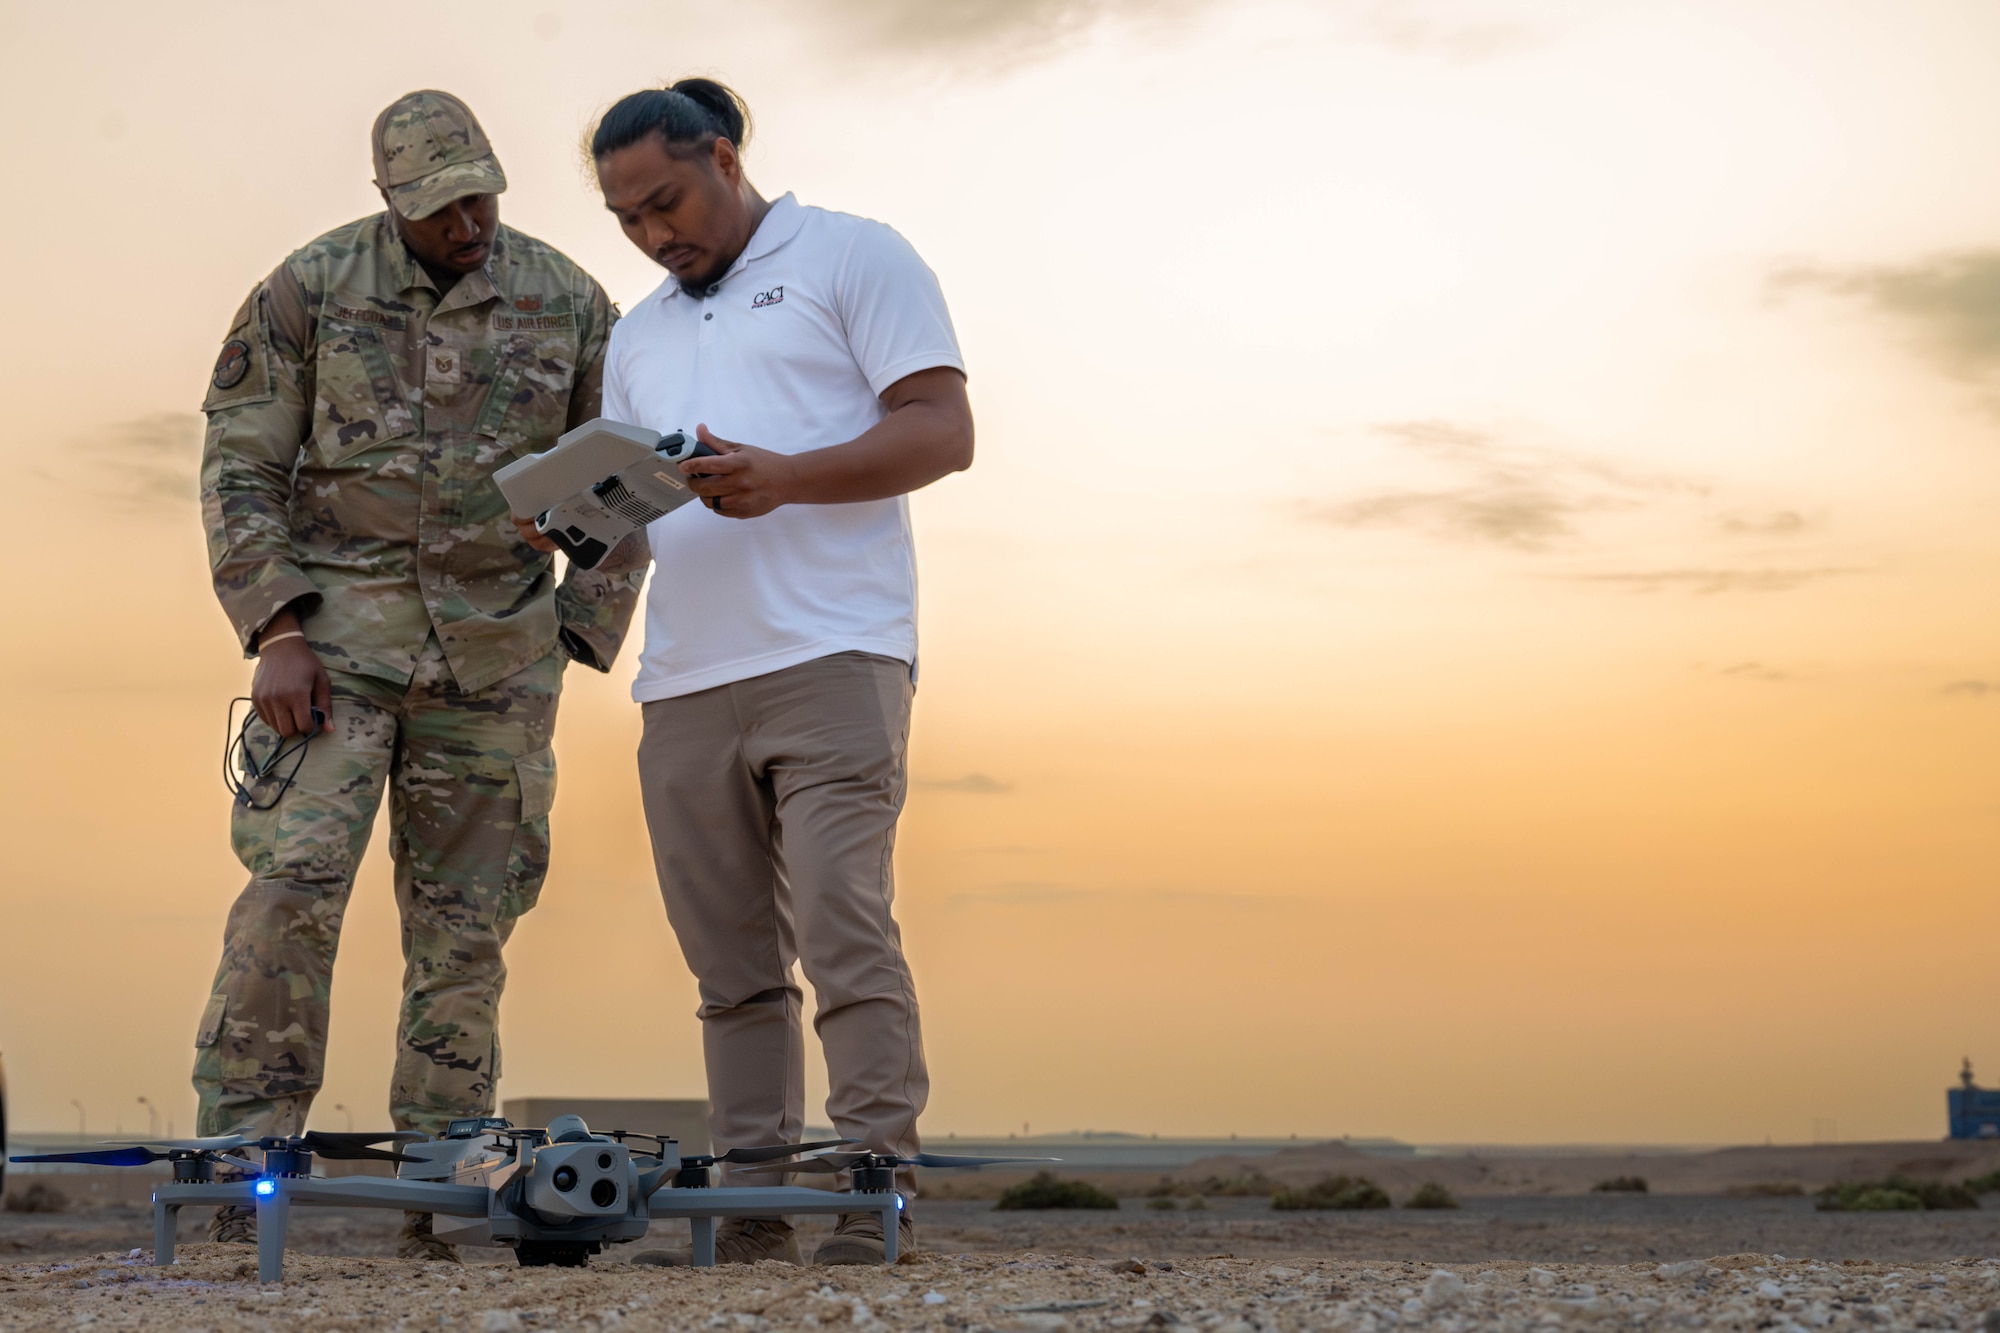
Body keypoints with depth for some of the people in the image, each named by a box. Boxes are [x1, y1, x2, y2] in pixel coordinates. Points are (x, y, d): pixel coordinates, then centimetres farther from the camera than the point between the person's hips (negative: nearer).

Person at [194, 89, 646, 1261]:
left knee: (464, 922, 2)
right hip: (337, 628, -1)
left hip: (493, 651, 2)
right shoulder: (312, 289, -2)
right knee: (294, 882, -16)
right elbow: (240, 466, -2)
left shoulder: (569, 304, 2)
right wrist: (274, 633, -12)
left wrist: (577, 646, 1)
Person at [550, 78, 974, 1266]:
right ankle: (754, 1216, 6)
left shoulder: (852, 258, 6)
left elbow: (944, 429, -4)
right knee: (734, 968, 4)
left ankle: (877, 1202, -11)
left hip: (832, 662, -6)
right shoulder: (639, 337, 26)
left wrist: (781, 479, -17)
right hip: (685, 683, 6)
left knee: (843, 932, -13)